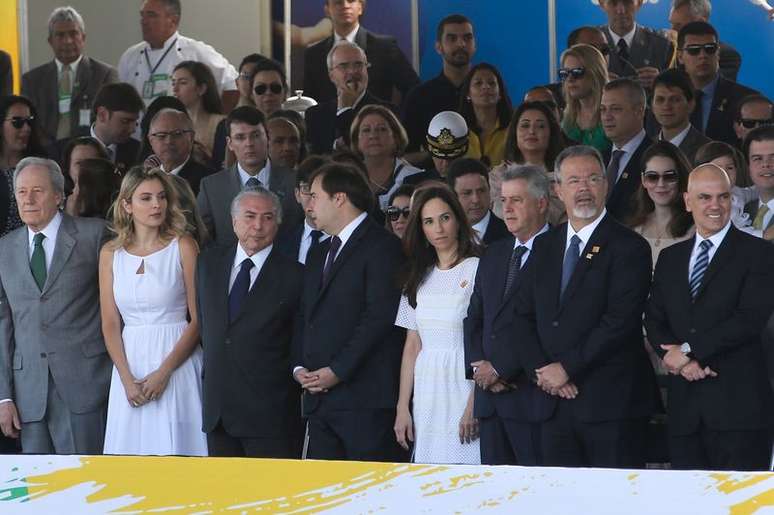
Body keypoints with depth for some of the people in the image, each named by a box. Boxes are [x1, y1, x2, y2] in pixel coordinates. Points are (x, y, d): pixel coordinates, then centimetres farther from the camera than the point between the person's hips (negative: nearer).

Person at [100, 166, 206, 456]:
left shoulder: (182, 247, -1)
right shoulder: (111, 253, 8)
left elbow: (198, 319, -3)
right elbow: (110, 324, 7)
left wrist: (163, 372, -11)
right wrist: (127, 379, -6)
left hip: (176, 364, -3)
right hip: (129, 364, 3)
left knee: (176, 449, -5)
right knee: (131, 451, 1)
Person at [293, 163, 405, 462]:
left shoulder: (381, 247, -5)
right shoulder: (318, 256, 23)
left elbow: (380, 316, -13)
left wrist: (337, 371, -15)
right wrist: (299, 367, 5)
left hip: (364, 397, -8)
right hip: (318, 399, 8)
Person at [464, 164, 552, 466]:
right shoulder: (493, 255, 20)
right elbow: (474, 319, 20)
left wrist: (500, 368, -11)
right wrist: (478, 366, 2)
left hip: (532, 395, -7)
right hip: (490, 397, 7)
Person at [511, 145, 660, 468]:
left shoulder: (629, 247, -4)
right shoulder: (544, 247, 16)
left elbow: (620, 321, -13)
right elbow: (523, 317, 13)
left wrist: (567, 368, -13)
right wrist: (541, 371, -4)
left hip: (610, 402, -6)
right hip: (554, 403, 6)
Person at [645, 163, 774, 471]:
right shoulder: (670, 258, 18)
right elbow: (654, 321, 13)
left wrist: (689, 350, -11)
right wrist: (681, 361, -7)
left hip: (739, 402, -5)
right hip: (685, 407, 5)